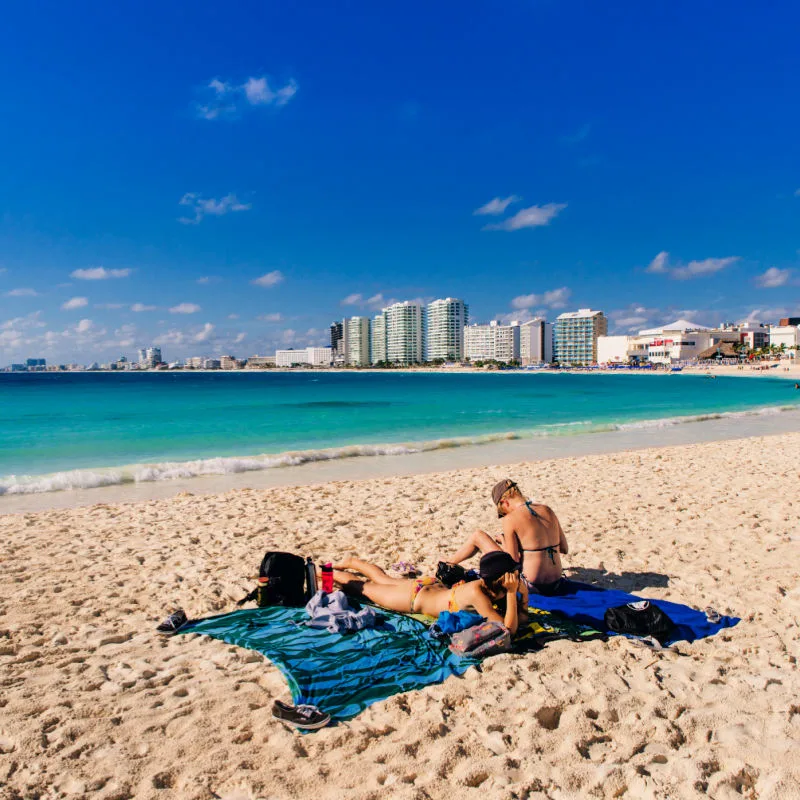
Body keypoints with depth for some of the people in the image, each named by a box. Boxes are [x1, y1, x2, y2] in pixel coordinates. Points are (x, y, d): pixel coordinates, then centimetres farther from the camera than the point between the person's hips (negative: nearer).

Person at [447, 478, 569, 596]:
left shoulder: (511, 519, -14)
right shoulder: (548, 511, 4)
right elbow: (565, 549, 12)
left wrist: (504, 543, 5)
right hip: (556, 586, 6)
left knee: (477, 536, 9)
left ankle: (448, 565, 35)